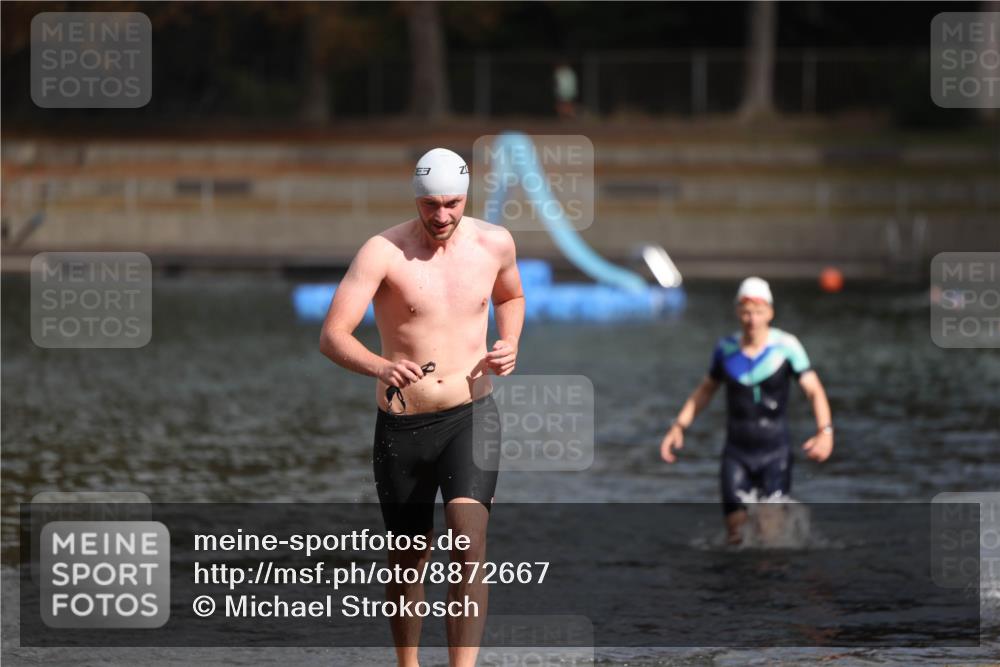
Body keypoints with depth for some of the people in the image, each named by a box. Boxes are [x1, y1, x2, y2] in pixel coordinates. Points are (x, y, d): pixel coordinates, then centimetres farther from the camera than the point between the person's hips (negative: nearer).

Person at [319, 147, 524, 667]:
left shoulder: (494, 243, 0)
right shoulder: (383, 252, -12)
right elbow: (332, 335, -20)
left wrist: (508, 346, 2)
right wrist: (381, 367, -40)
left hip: (471, 415, 1)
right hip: (402, 424, -1)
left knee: (469, 546, -19)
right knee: (408, 563, 11)